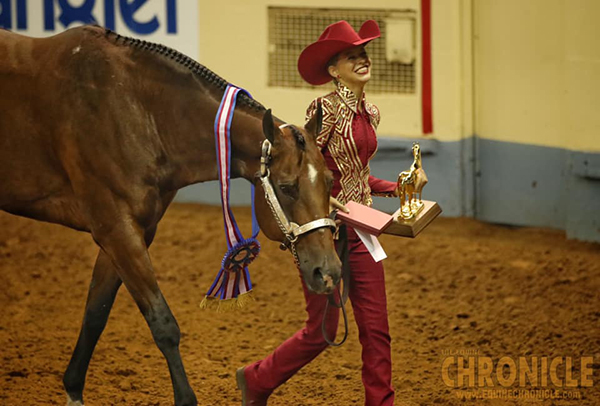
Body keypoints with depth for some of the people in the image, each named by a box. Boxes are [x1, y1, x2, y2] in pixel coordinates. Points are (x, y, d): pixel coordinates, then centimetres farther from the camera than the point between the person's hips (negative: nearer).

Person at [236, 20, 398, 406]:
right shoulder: (326, 109, -14)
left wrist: (393, 188, 9)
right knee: (323, 330, 3)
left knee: (376, 329, 3)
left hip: (359, 231, 7)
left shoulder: (370, 113, 10)